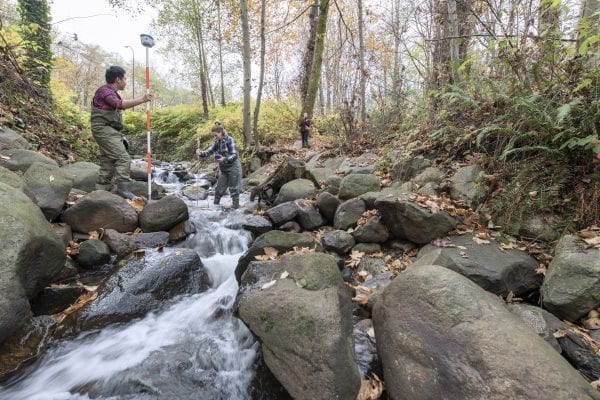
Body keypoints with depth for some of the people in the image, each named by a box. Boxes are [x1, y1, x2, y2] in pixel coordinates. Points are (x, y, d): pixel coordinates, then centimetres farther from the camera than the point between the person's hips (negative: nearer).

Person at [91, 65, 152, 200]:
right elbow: (119, 104, -29)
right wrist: (141, 100, -32)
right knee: (123, 158, -20)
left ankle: (101, 190, 15)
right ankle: (123, 189, -23)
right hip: (104, 129, -10)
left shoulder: (112, 92, 22)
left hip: (110, 131, 10)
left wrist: (118, 136, 21)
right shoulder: (105, 90, -9)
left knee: (108, 162, 9)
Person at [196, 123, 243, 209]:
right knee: (219, 189, 9)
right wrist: (201, 153, -22)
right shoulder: (217, 142, 6)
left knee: (234, 189, 0)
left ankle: (235, 207, 11)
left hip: (233, 167, -6)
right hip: (223, 169, 7)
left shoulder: (229, 140, -14)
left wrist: (225, 159, -35)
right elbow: (209, 151, -1)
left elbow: (234, 155, -19)